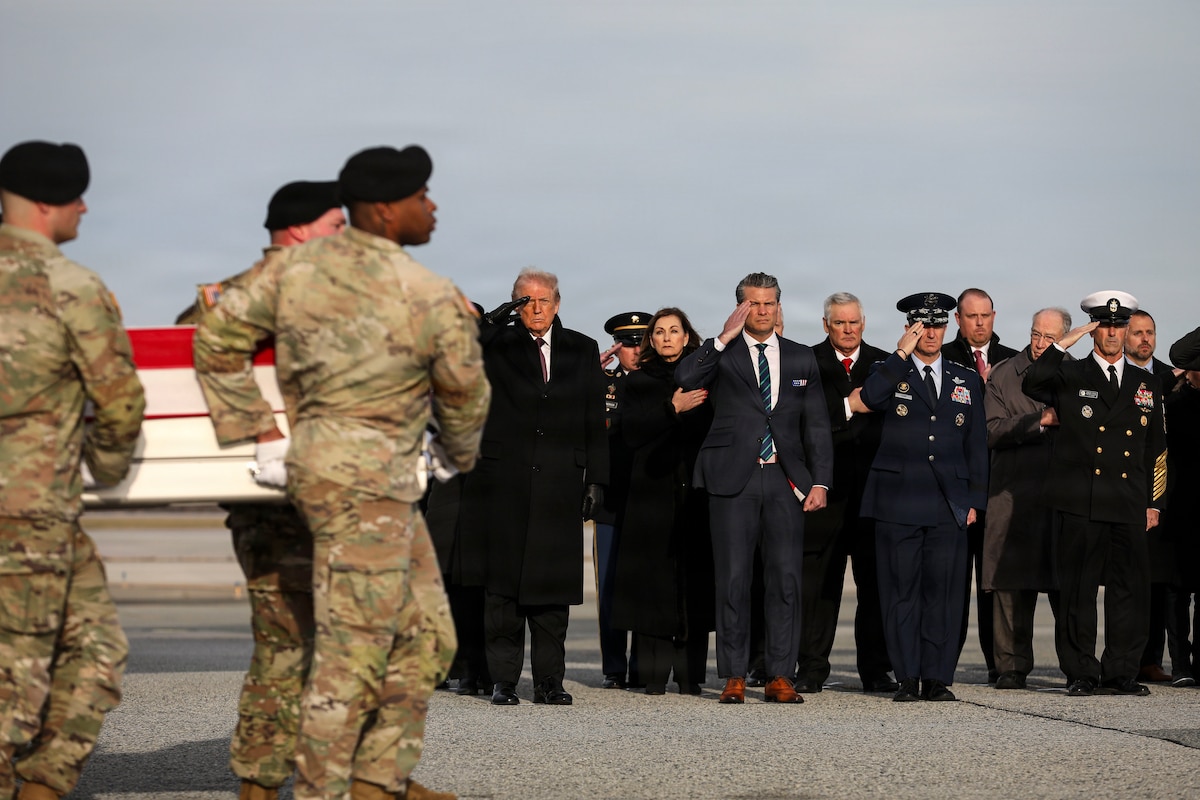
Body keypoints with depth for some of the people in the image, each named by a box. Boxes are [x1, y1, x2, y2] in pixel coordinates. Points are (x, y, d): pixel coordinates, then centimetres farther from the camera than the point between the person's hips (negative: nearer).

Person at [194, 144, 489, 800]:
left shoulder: (298, 263, 5)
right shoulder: (433, 300, -11)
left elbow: (217, 335, 3)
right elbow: (464, 396, 4)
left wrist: (257, 430, 5)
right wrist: (461, 457, 25)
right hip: (365, 478, -8)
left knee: (425, 636, 15)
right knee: (354, 648, -6)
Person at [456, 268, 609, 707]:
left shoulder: (582, 350, 11)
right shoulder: (497, 345, 5)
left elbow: (595, 423, 10)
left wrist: (596, 478, 4)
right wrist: (498, 318, -17)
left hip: (558, 485, 1)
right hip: (503, 482, -1)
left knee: (552, 585, 3)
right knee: (502, 584, -1)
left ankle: (549, 680, 9)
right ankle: (504, 679, 4)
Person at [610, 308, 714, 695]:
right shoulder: (638, 382, 12)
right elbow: (631, 432, -3)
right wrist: (672, 409, -13)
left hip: (696, 491, 0)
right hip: (653, 491, 0)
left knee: (695, 579, -3)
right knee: (654, 580, -5)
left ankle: (690, 674, 0)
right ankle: (655, 674, -3)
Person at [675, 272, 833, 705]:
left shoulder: (801, 358, 13)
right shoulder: (721, 355, 6)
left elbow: (817, 424, 12)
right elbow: (684, 378, -15)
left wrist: (820, 481, 3)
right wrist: (724, 339, -18)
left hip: (785, 479, 2)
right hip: (733, 480, -2)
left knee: (786, 578, -1)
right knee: (733, 580, -1)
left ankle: (780, 677, 3)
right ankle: (734, 677, 5)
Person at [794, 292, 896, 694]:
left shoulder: (884, 363, 14)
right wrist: (847, 408, -11)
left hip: (874, 486, 2)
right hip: (825, 486, -2)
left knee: (875, 580, 3)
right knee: (818, 581, -1)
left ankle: (876, 669, 8)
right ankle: (811, 668, 4)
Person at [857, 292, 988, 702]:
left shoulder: (967, 380, 15)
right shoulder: (890, 372, 7)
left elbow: (976, 445, 15)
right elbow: (870, 398, -17)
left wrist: (975, 499, 7)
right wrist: (902, 354, -12)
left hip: (948, 504, 2)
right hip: (898, 500, -2)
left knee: (944, 591, 0)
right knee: (901, 589, -1)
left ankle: (937, 678, 4)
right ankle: (907, 678, 3)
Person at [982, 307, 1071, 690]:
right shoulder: (1004, 375, 8)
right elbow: (994, 432, -3)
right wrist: (1042, 422, -10)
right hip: (1015, 495, -1)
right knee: (1013, 584, -1)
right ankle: (1012, 665, 6)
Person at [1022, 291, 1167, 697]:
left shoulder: (1145, 384, 16)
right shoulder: (1070, 377, 6)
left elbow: (1155, 448, 17)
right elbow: (1031, 385, -15)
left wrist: (1153, 502, 12)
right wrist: (1063, 344, -16)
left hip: (1129, 507, 3)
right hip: (1080, 506, -3)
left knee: (1131, 591, 1)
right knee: (1078, 591, -1)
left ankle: (1120, 673, 9)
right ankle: (1081, 674, 5)